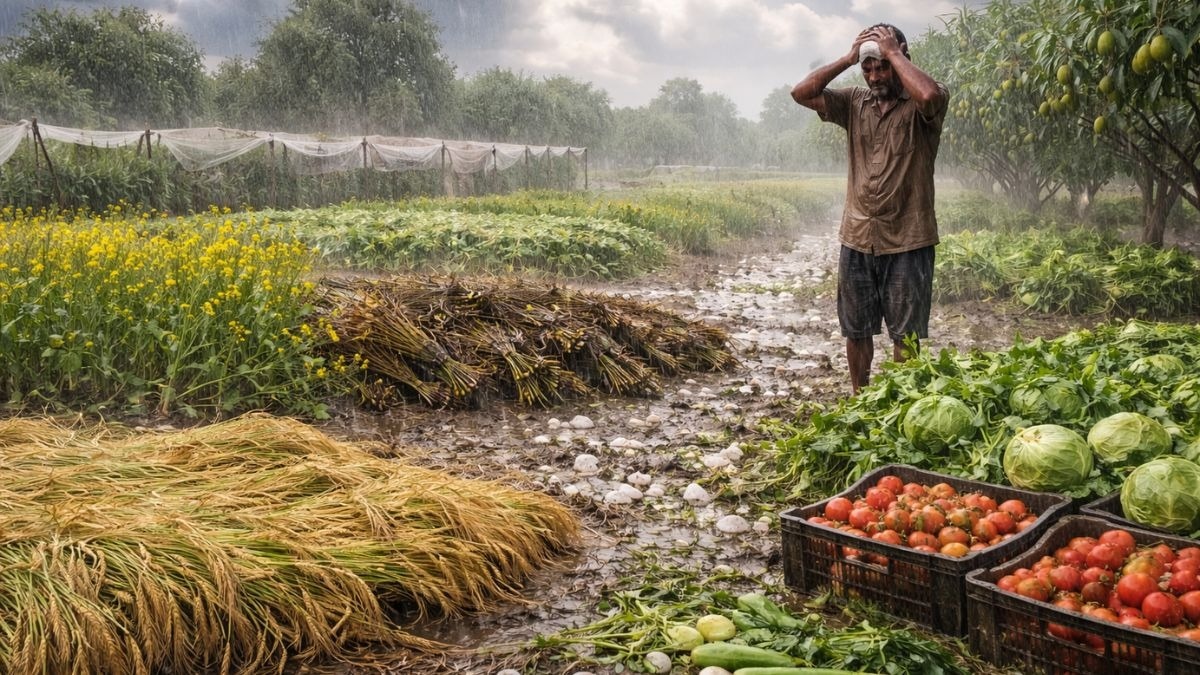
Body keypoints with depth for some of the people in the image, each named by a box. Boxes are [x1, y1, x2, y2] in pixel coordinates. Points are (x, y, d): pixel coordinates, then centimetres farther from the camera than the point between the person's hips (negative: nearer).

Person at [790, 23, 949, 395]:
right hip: (857, 239, 4)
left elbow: (931, 94, -31)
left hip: (907, 242, -4)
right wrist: (847, 58, -6)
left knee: (905, 334, 5)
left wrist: (893, 52, -18)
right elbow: (801, 93, -2)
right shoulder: (854, 103, 7)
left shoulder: (918, 107, -6)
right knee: (856, 330, 14)